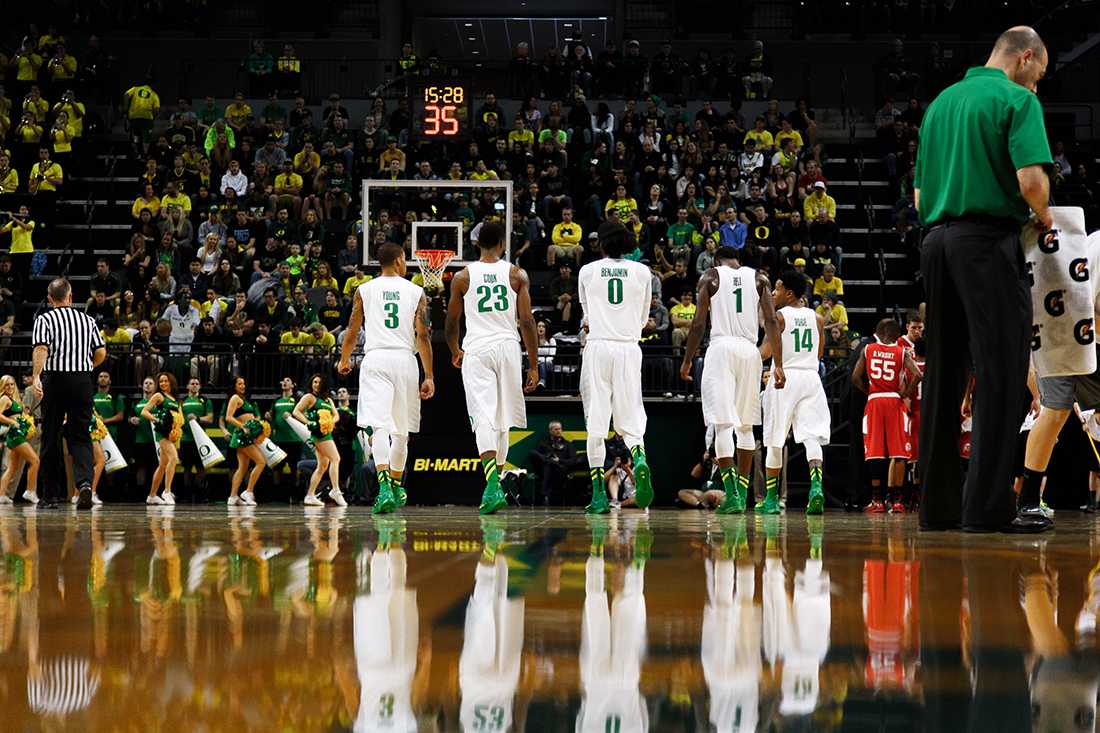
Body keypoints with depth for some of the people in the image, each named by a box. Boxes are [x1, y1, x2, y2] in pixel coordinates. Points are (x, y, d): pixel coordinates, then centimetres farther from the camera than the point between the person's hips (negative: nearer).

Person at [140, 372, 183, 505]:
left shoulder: (175, 399, 18)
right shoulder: (159, 396, 0)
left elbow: (180, 416, 27)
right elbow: (144, 412, -6)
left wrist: (178, 426, 7)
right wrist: (156, 420, -18)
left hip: (172, 433, 8)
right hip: (163, 431, -8)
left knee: (163, 465, 11)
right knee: (173, 457, -25)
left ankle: (152, 495, 18)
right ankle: (167, 491, -29)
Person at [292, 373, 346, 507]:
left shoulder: (328, 399, 22)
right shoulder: (309, 397, 2)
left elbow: (335, 415, 18)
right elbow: (296, 412, -5)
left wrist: (331, 422, -4)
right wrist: (309, 423, -16)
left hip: (327, 433, 8)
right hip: (317, 433, -8)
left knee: (323, 466, 9)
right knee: (335, 458, -20)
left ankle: (310, 496, 13)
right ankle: (335, 490, -24)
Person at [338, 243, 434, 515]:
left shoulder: (364, 290, 9)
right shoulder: (416, 292, 8)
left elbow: (352, 331, 12)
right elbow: (423, 335, 2)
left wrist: (344, 360, 31)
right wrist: (429, 376, 3)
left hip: (375, 359, -1)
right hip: (405, 360, 1)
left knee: (380, 426, -12)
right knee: (401, 430, 16)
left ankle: (385, 486, -31)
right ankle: (396, 485, 31)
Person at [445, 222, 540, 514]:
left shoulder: (463, 276, 5)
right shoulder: (517, 275, 5)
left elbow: (451, 322, 12)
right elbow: (527, 321, 0)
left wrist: (455, 352, 31)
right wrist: (533, 365, 5)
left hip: (476, 350, -1)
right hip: (507, 347, 1)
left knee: (484, 420, -10)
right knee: (502, 420, 15)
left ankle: (493, 485, -27)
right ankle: (495, 484, 22)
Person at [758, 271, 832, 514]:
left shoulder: (778, 316, -4)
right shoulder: (816, 318, 10)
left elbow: (765, 353, -13)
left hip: (784, 378, -3)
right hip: (810, 377, 3)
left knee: (775, 442, 7)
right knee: (812, 437, -5)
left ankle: (771, 499, 15)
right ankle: (816, 485, -29)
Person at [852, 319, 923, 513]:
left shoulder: (868, 349, 5)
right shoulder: (902, 352, 1)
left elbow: (855, 377, 0)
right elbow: (917, 375, -13)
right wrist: (906, 393, -1)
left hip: (874, 402, 1)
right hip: (895, 402, -1)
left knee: (874, 453, 5)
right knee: (898, 453, 1)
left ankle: (876, 499, 5)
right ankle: (896, 500, -2)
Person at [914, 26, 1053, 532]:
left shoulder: (941, 101, 19)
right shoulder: (1016, 98, -3)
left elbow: (919, 194, 20)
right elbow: (1031, 178, -15)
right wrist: (1044, 217, 2)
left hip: (935, 239, 7)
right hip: (989, 240, -7)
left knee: (943, 373, 8)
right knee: (1001, 372, -6)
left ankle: (938, 504, 9)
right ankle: (988, 505, -10)